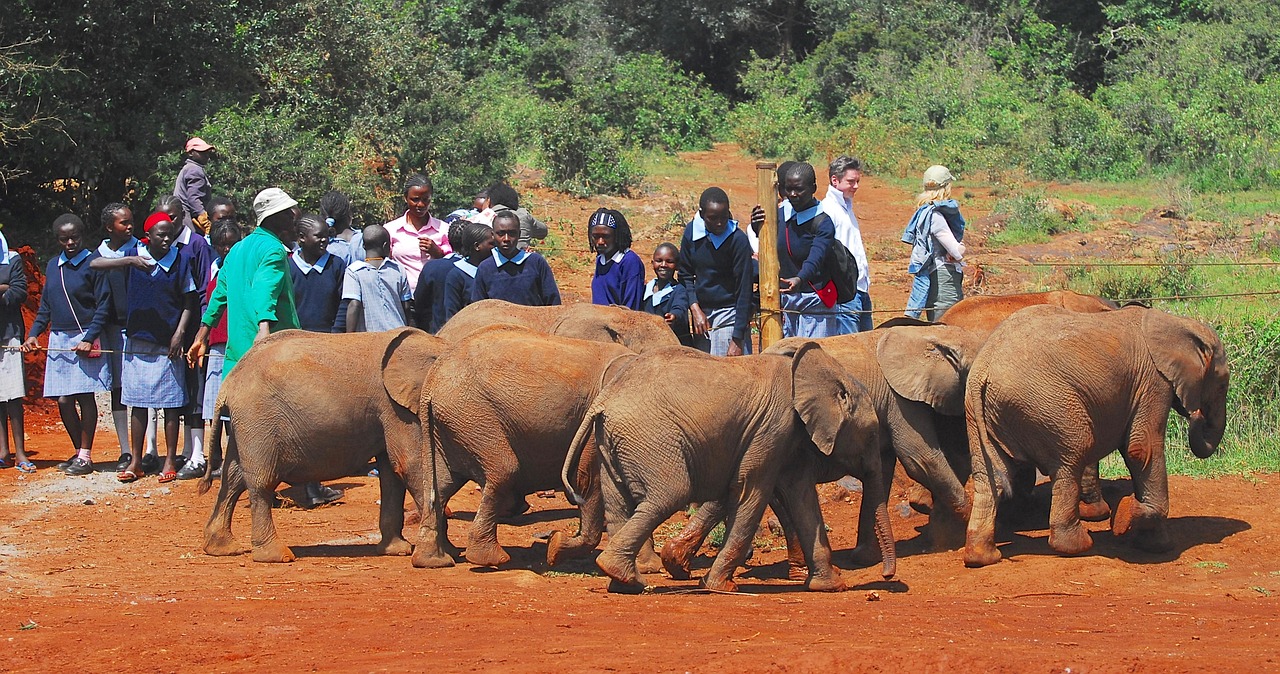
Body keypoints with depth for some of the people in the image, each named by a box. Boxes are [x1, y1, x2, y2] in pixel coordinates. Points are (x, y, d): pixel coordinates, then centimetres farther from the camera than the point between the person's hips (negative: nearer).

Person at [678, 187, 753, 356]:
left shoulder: (738, 240, -15)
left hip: (729, 316, -5)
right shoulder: (691, 231, -2)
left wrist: (737, 340, -18)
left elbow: (744, 291, -15)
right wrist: (695, 309, -6)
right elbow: (685, 274, 10)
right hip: (701, 312, 5)